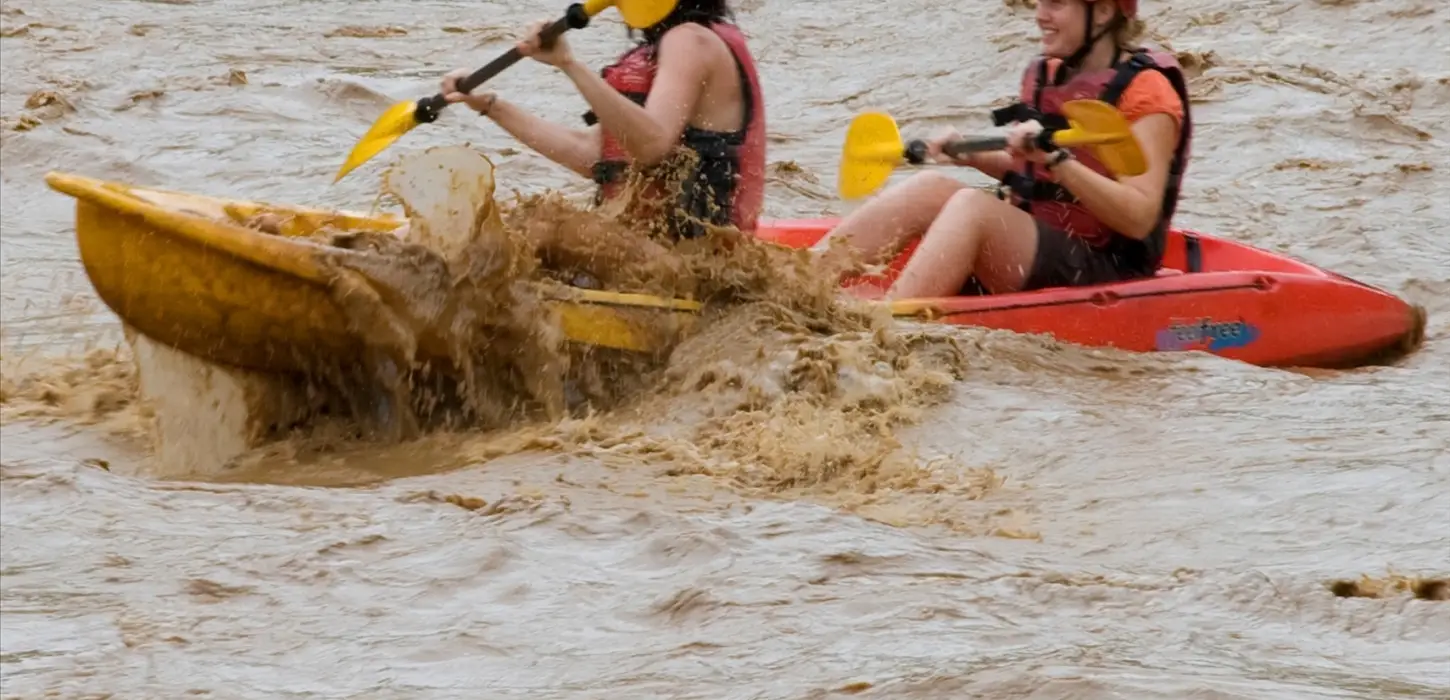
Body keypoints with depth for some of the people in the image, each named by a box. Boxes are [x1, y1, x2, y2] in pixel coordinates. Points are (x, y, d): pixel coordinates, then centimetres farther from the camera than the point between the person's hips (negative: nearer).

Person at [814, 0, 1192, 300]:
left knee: (971, 205, -28)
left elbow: (1139, 218, -20)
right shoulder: (1044, 77, 13)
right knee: (930, 188, -11)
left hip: (1103, 274, -8)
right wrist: (972, 156, 10)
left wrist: (1056, 158, -29)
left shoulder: (1147, 91, -9)